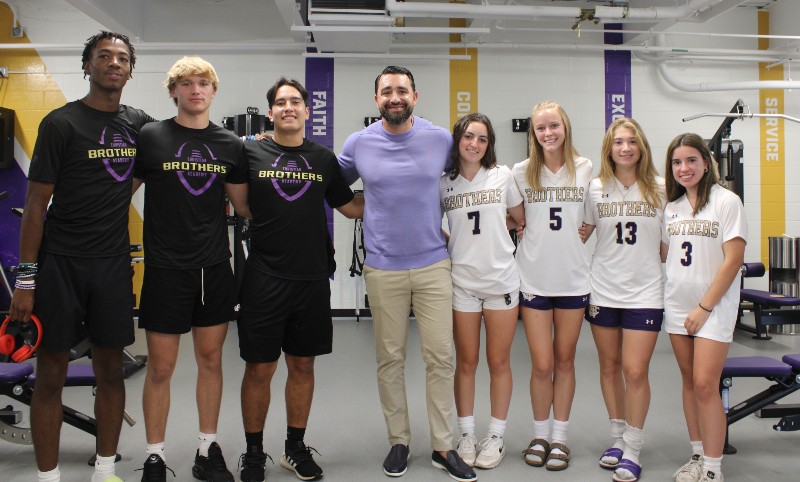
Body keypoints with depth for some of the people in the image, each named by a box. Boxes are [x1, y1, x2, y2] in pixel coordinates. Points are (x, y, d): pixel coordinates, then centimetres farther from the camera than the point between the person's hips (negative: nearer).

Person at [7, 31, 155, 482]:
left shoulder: (139, 123, 6)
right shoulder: (61, 123, -5)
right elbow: (37, 202, -6)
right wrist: (27, 277, -10)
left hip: (114, 263, 4)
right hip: (60, 262, -4)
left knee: (111, 369, 9)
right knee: (51, 373, 4)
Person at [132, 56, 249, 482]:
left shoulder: (230, 144, 7)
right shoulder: (150, 136, -1)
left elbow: (243, 204, 13)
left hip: (215, 269, 3)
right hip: (165, 268, -3)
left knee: (211, 360, 10)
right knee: (161, 366, 4)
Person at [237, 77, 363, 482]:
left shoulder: (324, 158, 9)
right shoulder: (250, 153, 1)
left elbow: (351, 207, 16)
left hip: (312, 277, 3)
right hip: (264, 277, -2)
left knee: (302, 365, 12)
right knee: (259, 369, 5)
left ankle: (295, 447, 29)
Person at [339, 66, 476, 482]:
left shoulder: (441, 139, 0)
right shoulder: (358, 143, 0)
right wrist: (372, 212, 7)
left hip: (433, 264, 0)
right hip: (383, 268, 0)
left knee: (440, 356, 2)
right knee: (390, 358, 8)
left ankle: (443, 447, 16)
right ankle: (398, 441, 24)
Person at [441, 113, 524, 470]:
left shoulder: (502, 176, 1)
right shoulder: (443, 183, 1)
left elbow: (522, 218, 12)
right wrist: (450, 244, -3)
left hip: (502, 280, 0)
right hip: (462, 282, 0)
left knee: (499, 363, 7)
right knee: (466, 363, 9)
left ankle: (496, 437, 20)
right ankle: (467, 435, 22)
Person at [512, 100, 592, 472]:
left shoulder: (584, 168, 2)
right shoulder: (521, 172, 0)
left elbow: (591, 218, 14)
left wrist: (572, 236, 2)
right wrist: (533, 232, -1)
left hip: (573, 277, 1)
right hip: (534, 277, -1)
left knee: (564, 361, 10)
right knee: (542, 365, 0)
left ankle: (559, 437, 24)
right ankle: (540, 435, 21)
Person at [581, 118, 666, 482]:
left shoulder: (660, 189, 0)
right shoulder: (596, 189, 3)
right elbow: (582, 233, 12)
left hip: (645, 293, -2)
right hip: (603, 291, 2)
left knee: (635, 370, -5)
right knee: (609, 367, 11)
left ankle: (632, 451, 10)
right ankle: (618, 437, 28)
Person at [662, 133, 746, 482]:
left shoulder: (726, 201, -8)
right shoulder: (671, 206, 9)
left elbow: (733, 259, -12)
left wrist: (704, 307, -13)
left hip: (713, 307, -5)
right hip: (677, 305, 5)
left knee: (705, 385, -9)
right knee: (689, 382, 11)